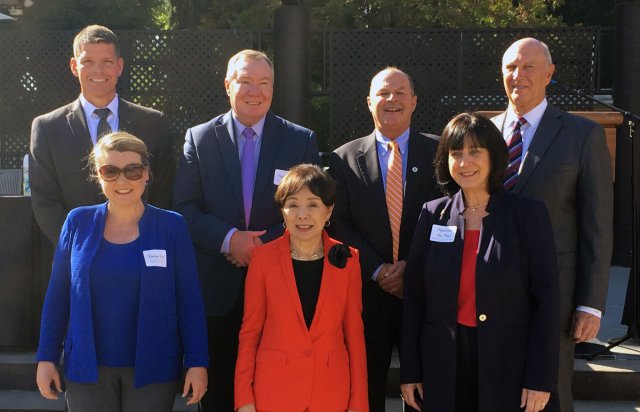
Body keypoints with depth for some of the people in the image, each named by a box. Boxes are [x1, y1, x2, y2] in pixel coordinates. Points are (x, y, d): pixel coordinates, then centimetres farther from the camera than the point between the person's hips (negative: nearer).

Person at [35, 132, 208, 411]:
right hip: (87, 367, 1)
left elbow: (189, 298, -3)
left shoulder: (171, 226, -4)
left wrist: (197, 362, -5)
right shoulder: (78, 223, 0)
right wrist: (47, 357, 3)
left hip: (152, 368, -1)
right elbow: (58, 294, 5)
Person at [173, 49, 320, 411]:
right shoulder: (199, 138, 5)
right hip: (218, 288, 1)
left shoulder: (301, 141, 4)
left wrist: (265, 244, -13)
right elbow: (185, 207, -1)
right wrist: (228, 239, -16)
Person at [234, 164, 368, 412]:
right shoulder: (263, 258, -4)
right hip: (274, 389, -1)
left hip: (332, 390, 1)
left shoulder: (347, 260, 0)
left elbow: (354, 333, 1)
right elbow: (250, 330, 0)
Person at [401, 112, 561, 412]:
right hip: (443, 369, 2)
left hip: (510, 368, -2)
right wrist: (410, 371, 2)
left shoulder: (528, 214, -3)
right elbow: (414, 295, 5)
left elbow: (547, 298, -5)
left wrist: (541, 379, -10)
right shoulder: (433, 214, 4)